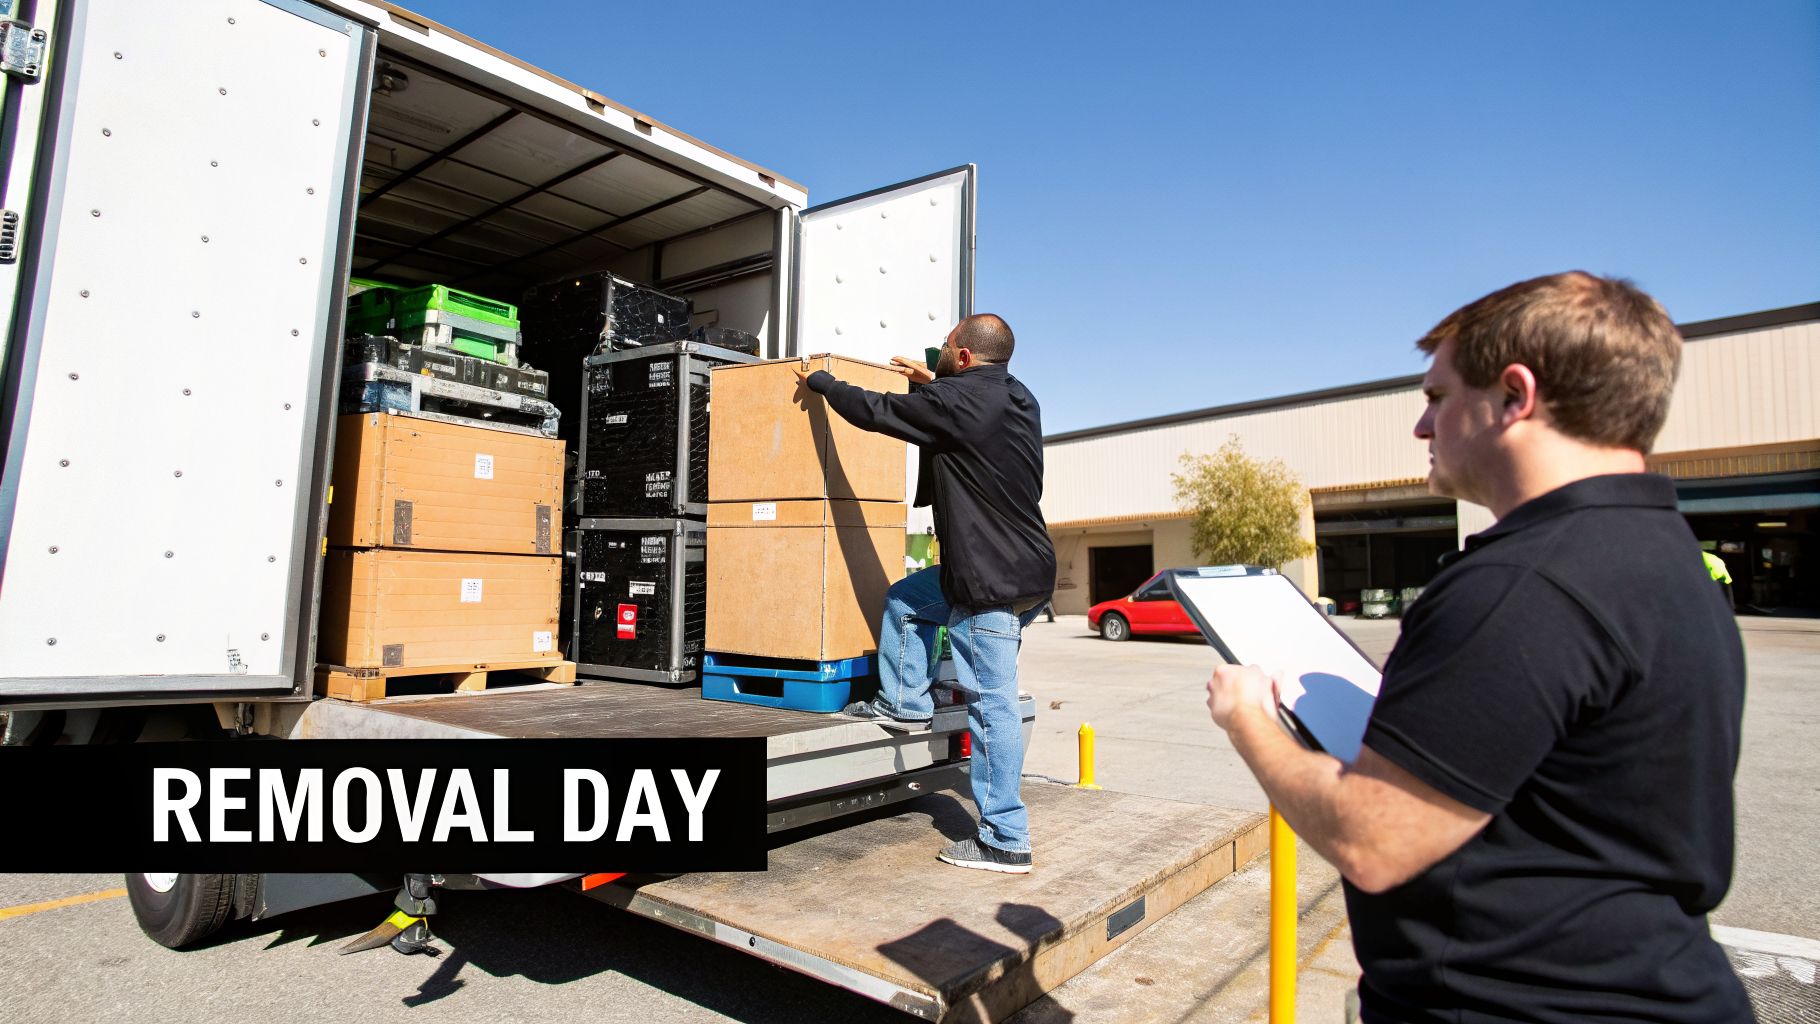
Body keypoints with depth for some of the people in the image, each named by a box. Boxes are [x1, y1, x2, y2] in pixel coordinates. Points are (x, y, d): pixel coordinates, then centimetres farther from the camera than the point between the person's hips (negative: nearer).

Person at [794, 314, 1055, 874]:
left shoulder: (953, 402, -17)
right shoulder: (1018, 398, 10)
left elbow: (871, 410, -6)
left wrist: (819, 381, 11)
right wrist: (932, 384, 37)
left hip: (993, 582, -10)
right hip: (1026, 567, 10)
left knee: (992, 703, -4)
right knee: (905, 599, 24)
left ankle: (1005, 841, 4)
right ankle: (905, 703, 32)